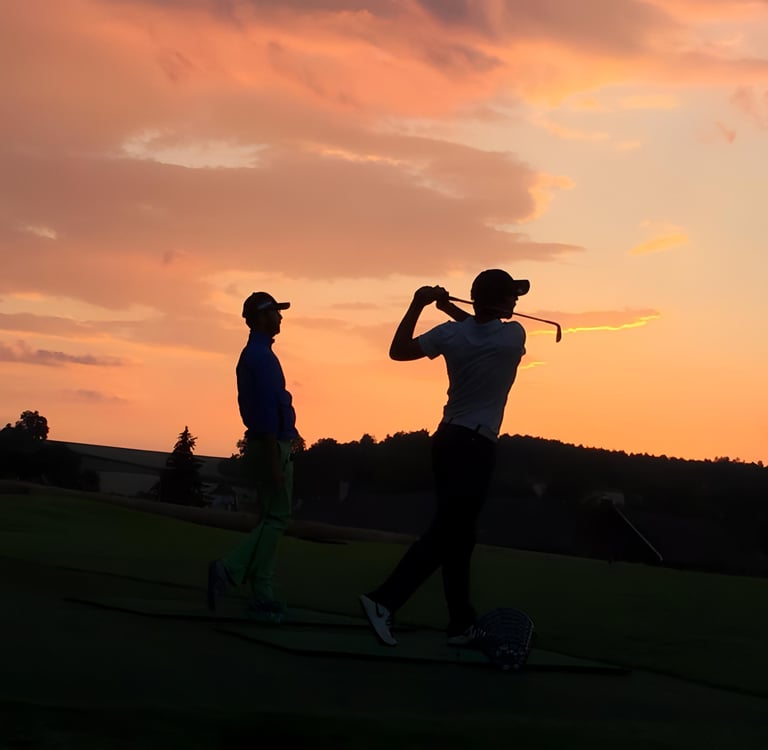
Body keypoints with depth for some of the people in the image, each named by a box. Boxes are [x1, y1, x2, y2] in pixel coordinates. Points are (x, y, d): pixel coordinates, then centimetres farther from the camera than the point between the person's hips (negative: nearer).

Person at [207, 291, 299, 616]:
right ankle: (228, 570, -16)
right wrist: (274, 460, -24)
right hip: (272, 446, -10)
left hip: (265, 445, 10)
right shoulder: (261, 355, -14)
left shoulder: (253, 354, 17)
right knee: (276, 518, -9)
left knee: (272, 519, 9)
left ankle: (262, 595, 7)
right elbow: (266, 407, -21)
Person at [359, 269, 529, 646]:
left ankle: (462, 622, 9)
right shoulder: (514, 336, -10)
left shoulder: (451, 334, 0)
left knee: (457, 534, 10)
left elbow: (398, 351, 6)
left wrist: (416, 306, 9)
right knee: (445, 533, -5)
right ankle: (385, 599, -10)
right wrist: (449, 308, 11)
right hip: (476, 447, -6)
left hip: (447, 440, 6)